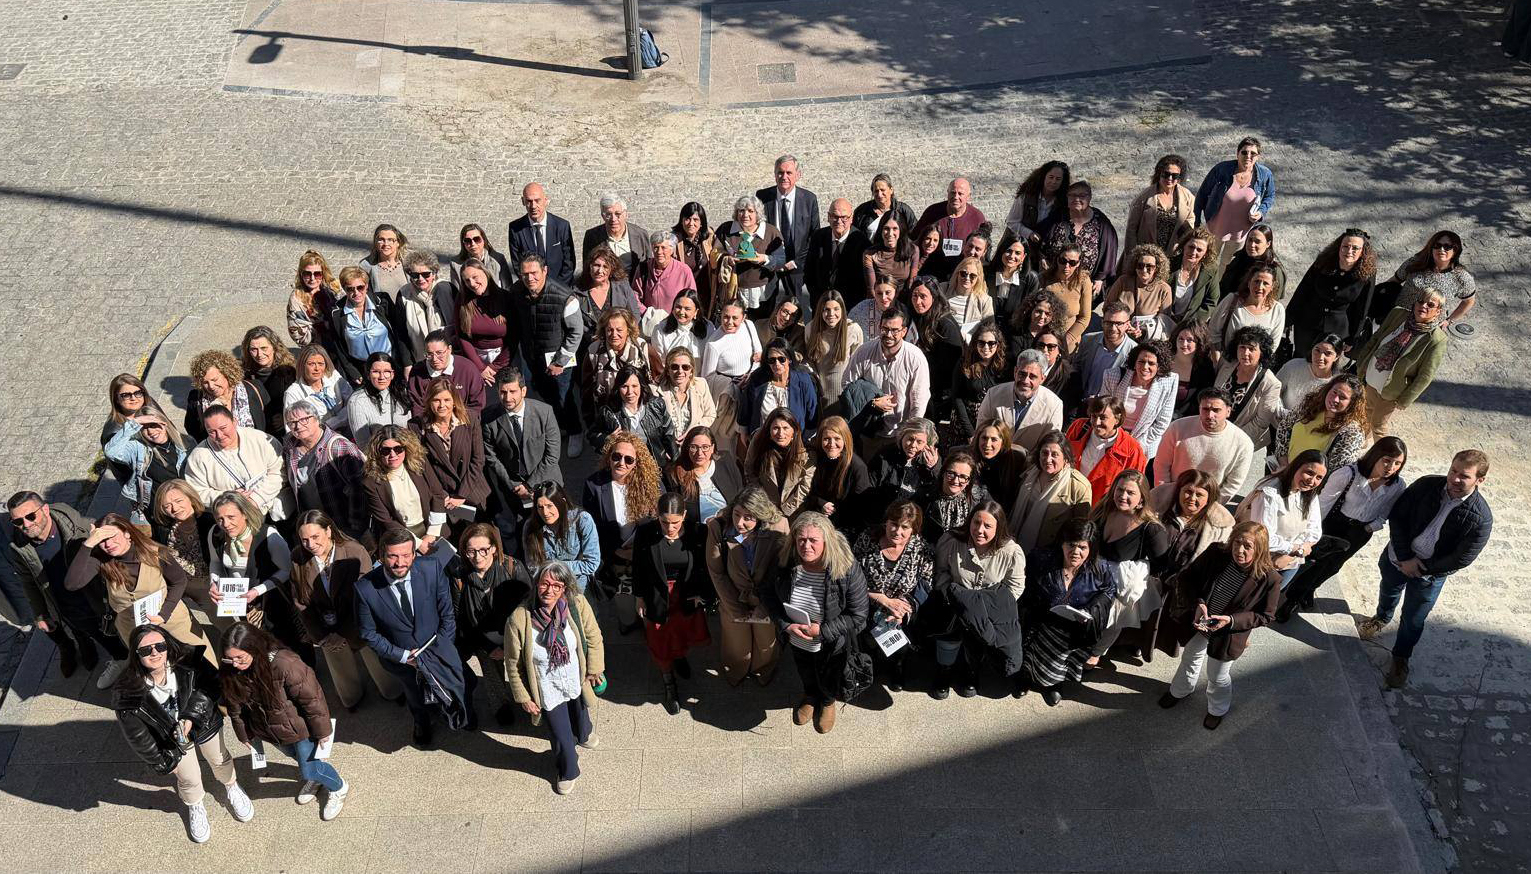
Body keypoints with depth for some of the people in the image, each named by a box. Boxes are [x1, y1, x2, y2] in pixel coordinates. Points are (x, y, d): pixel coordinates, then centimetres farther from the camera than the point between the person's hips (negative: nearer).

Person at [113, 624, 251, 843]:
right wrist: (161, 762, -9)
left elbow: (209, 686, -18)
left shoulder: (187, 663, -33)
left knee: (220, 760, 25)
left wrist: (191, 716, -32)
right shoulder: (127, 693, -33)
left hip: (204, 721, 1)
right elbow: (136, 736, -19)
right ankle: (195, 807, 51)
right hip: (172, 738, -1)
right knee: (189, 778, 16)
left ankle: (231, 787, 59)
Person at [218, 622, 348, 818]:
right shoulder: (230, 673, -21)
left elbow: (311, 698, -27)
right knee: (297, 756, 29)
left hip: (299, 726, -5)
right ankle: (317, 772, 61)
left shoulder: (284, 664, -39)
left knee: (309, 770, 7)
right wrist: (243, 733, 12)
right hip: (271, 729, 6)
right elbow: (234, 703, -1)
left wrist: (322, 730, -16)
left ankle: (339, 787, 37)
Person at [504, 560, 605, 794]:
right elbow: (513, 663, -14)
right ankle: (567, 773, 44)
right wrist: (523, 697, -8)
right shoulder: (519, 619, -27)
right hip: (548, 691, -3)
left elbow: (594, 637, -5)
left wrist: (594, 669, -4)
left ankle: (584, 734, 70)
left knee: (582, 721, 31)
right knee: (562, 740, 9)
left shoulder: (578, 604, -23)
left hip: (578, 682, 3)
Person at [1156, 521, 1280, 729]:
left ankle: (1218, 709, 52)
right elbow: (1186, 578, -10)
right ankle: (1180, 691, 61)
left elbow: (1265, 615, -14)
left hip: (1228, 633, -3)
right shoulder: (1215, 555, -22)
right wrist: (1197, 603, -27)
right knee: (1190, 660, 30)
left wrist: (1231, 620, -27)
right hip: (1199, 622, 3)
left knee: (1218, 677, 19)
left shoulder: (1267, 578, -26)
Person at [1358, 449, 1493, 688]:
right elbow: (1396, 516, -14)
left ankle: (1401, 658, 40)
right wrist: (1405, 558, -19)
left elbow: (1461, 559, -21)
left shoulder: (1480, 519, -26)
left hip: (1429, 574, -2)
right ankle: (1382, 618, 64)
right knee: (1388, 591, 31)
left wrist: (1421, 568, -19)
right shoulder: (1427, 485, -21)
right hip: (1398, 557, 2)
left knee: (1413, 620, 13)